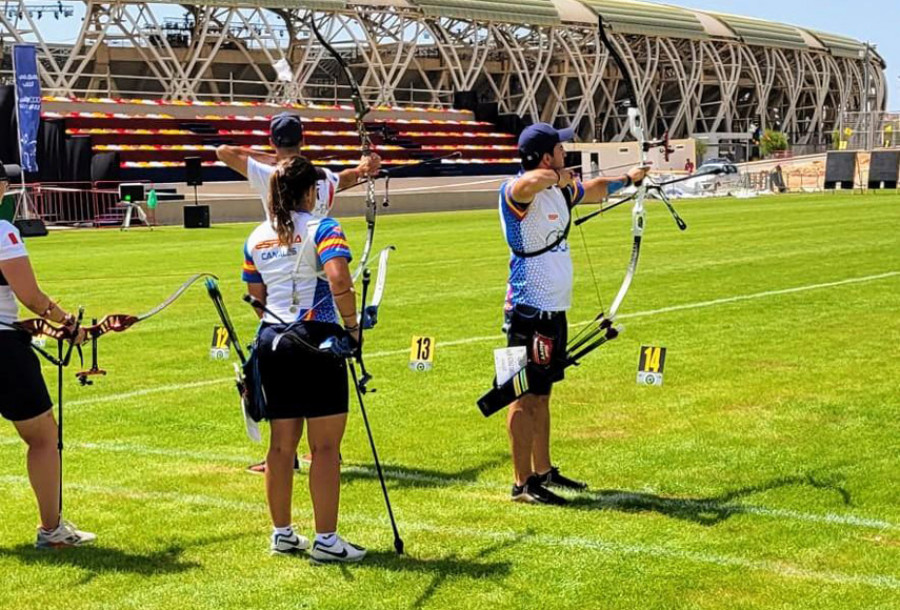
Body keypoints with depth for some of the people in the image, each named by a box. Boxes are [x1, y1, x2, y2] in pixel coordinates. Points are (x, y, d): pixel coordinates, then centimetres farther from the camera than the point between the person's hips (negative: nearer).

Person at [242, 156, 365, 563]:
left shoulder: (256, 238, 10)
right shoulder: (322, 229, -8)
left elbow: (256, 297, 16)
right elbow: (339, 280, -24)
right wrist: (351, 324, -13)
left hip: (271, 340, 6)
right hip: (316, 339, -6)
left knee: (282, 444, 14)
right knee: (325, 446, 1)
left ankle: (282, 533, 23)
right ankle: (325, 540, 3)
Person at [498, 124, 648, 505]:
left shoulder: (560, 191, 11)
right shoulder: (519, 193, -17)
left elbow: (595, 190, 32)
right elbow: (532, 181, -43)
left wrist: (628, 179, 46)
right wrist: (559, 177, -24)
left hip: (553, 310, 9)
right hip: (529, 311, -9)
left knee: (541, 394, 17)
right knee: (525, 397, -4)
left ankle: (543, 471, 28)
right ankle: (523, 484, 1)